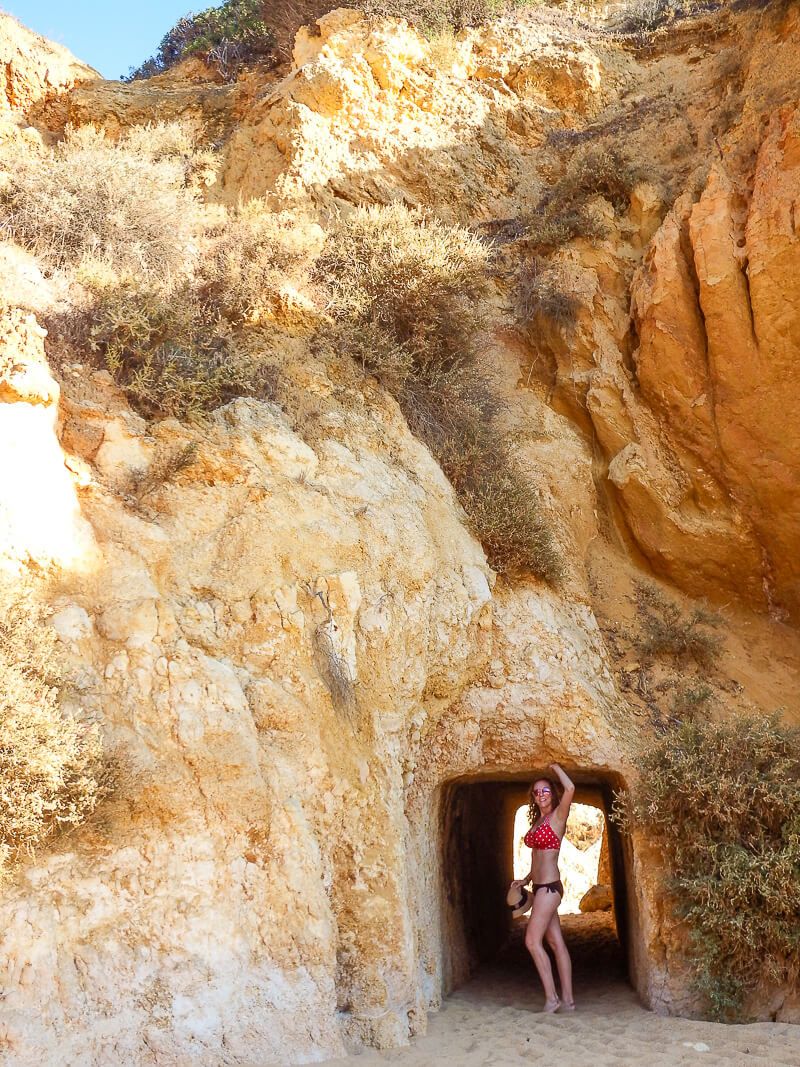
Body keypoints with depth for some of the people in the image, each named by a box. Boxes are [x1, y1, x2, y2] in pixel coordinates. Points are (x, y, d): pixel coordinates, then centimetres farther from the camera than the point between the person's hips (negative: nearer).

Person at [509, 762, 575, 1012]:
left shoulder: (557, 816, -7)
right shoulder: (537, 821, 15)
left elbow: (570, 788, -26)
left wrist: (554, 766, -14)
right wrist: (525, 879, 20)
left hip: (549, 887, -9)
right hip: (541, 887, 9)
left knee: (532, 940, -10)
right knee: (556, 943, 9)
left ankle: (551, 998, -4)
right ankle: (567, 999, 13)